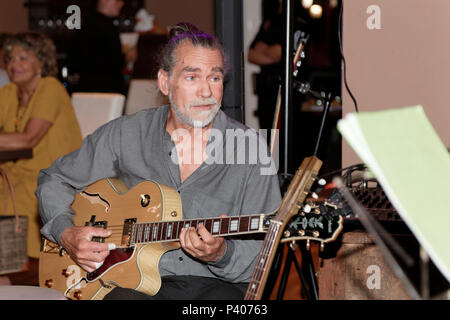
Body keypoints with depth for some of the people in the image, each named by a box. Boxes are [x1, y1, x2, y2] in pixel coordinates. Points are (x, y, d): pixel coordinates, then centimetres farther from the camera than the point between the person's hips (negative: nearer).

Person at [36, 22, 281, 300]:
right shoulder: (126, 134, 4)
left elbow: (260, 254, -3)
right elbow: (55, 180, 17)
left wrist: (220, 254, -24)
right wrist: (67, 234, 0)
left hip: (218, 283, 0)